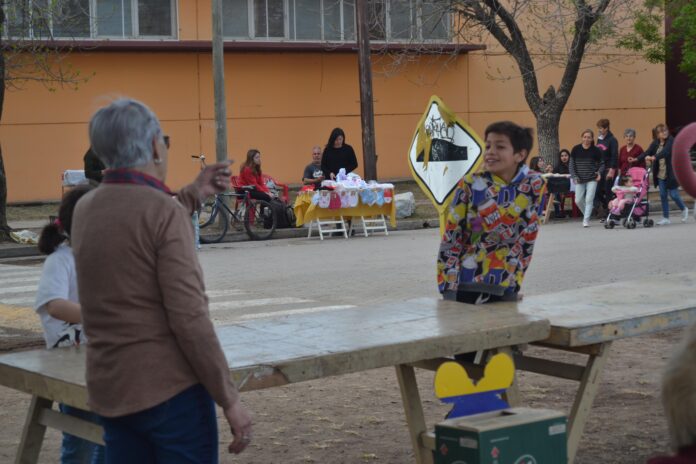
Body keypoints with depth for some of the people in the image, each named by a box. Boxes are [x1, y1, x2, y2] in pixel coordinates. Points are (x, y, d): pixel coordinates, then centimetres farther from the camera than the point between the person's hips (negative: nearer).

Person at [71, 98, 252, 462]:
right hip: (170, 391, -7)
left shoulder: (85, 210, 6)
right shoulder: (164, 211, -15)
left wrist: (193, 195, 27)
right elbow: (190, 318, -19)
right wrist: (229, 400, -13)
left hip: (109, 393, 7)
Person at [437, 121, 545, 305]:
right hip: (465, 284, 0)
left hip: (504, 286, 0)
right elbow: (451, 238, -5)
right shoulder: (470, 184, -4)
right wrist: (448, 286, -10)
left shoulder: (533, 184, -3)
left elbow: (526, 237, -8)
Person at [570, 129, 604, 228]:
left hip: (592, 179, -2)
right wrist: (574, 177, -5)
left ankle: (586, 220, -2)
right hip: (580, 180, 2)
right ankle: (586, 215, 29)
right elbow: (571, 164, 4)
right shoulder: (576, 149, -2)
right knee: (578, 201, 3)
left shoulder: (596, 150, -3)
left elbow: (601, 164, 8)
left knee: (589, 200, -9)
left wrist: (599, 172, -10)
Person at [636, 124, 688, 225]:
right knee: (663, 196, 5)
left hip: (671, 174, -5)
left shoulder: (671, 141, -12)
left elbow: (665, 151, -28)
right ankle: (666, 218, 13)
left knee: (673, 194, 0)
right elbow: (648, 152, -3)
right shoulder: (655, 142, 5)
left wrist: (654, 157, -44)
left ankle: (684, 209, 27)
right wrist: (637, 159, -18)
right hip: (660, 174, 5)